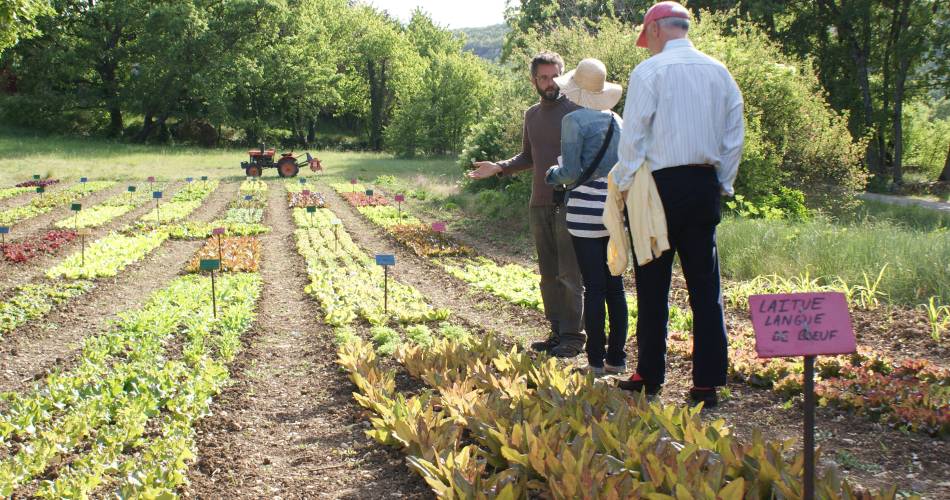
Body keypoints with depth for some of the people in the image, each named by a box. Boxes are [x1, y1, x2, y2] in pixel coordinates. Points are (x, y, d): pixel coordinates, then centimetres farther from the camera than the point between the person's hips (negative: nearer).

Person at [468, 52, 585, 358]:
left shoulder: (576, 109, -4)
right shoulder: (532, 115, 15)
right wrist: (498, 168, 9)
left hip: (568, 203, -7)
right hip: (539, 204, 7)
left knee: (570, 272, -6)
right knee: (548, 273, 9)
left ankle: (573, 335, -1)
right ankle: (557, 332, 16)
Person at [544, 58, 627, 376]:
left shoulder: (574, 121, -8)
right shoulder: (616, 120, 12)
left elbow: (571, 172, -12)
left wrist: (553, 174, 7)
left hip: (586, 209, -6)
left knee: (593, 286, -2)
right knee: (614, 284, 9)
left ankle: (596, 361, 2)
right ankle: (617, 358, 14)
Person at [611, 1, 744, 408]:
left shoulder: (649, 72, -6)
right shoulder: (719, 72, 8)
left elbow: (633, 136, -8)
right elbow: (734, 136, 10)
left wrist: (623, 184, 2)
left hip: (661, 185, -4)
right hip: (706, 185, 4)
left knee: (653, 286, 6)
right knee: (705, 286, 6)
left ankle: (649, 377, 13)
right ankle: (707, 383, 5)